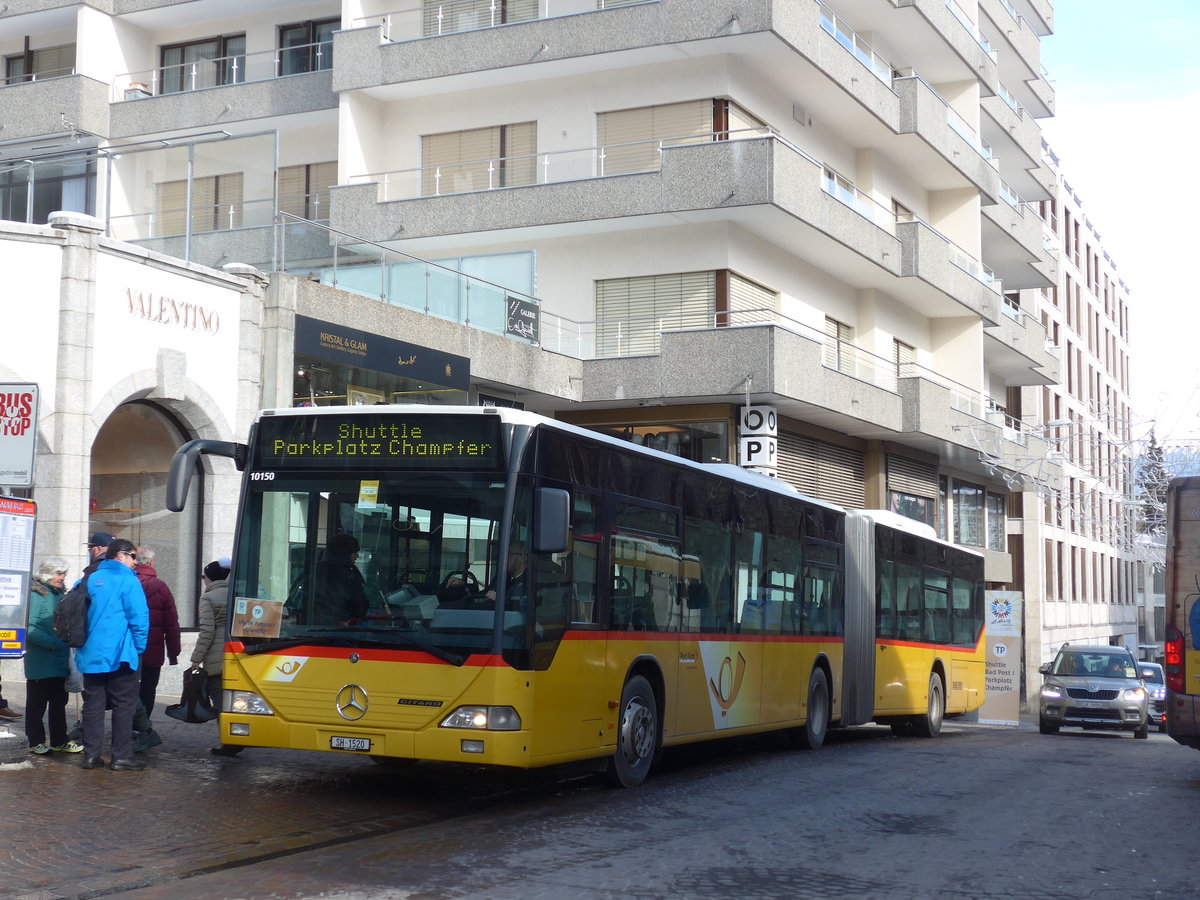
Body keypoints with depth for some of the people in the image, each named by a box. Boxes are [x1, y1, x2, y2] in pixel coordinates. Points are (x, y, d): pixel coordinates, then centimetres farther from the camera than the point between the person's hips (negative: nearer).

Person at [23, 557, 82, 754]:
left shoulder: (60, 594, 13)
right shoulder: (35, 594, -10)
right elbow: (29, 627, -18)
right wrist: (50, 643, -21)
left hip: (60, 659, 7)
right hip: (40, 659, -7)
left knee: (59, 701, 12)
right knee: (37, 702, 3)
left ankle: (59, 740, 19)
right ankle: (36, 741, 11)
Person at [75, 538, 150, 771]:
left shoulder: (91, 579, 10)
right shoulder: (127, 580, -9)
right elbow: (139, 616, -13)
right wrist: (139, 647, -1)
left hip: (90, 654, 6)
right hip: (119, 655, -6)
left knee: (93, 705, 11)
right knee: (124, 705, 0)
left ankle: (91, 755, 12)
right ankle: (122, 757, -1)